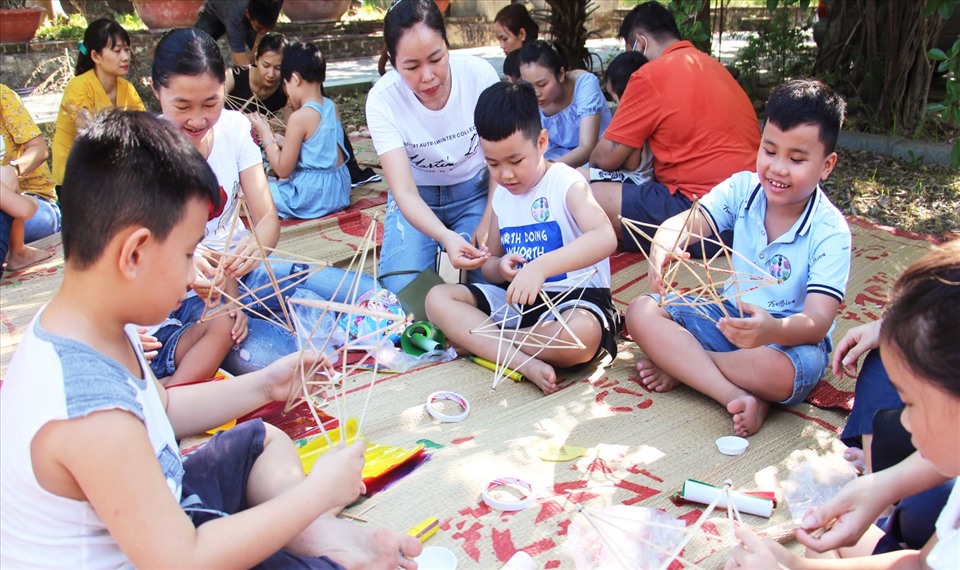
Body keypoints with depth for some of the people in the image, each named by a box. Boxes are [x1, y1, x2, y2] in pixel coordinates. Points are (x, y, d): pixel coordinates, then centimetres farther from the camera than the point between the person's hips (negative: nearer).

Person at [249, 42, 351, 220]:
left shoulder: (299, 117, -18)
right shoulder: (331, 107, 3)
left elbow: (283, 170, -11)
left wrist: (266, 135, -2)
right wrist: (279, 142, 12)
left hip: (312, 196, -8)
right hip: (338, 191, 8)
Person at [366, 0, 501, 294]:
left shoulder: (479, 74, -22)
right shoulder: (382, 99, -23)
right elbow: (404, 191, -29)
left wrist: (489, 222, -20)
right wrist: (446, 237, -47)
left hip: (475, 191, 0)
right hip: (417, 199, 0)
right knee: (403, 291, -19)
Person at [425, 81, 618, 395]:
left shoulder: (565, 182, -11)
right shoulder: (502, 195, 9)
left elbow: (605, 238, -30)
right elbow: (490, 265, 16)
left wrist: (541, 266, -42)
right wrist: (500, 267, -10)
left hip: (575, 296, -6)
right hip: (518, 296, 6)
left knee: (580, 336, -40)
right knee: (438, 299, -9)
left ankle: (478, 340, -15)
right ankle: (524, 363, -24)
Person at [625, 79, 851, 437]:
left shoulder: (830, 232, -17)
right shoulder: (743, 189, -5)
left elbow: (818, 321, -26)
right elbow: (686, 223, -20)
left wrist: (772, 329, -50)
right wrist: (663, 247, -45)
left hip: (790, 337, -4)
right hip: (730, 316, 5)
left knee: (777, 371, -40)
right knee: (642, 312, -15)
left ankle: (681, 365, -11)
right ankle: (741, 398, -27)